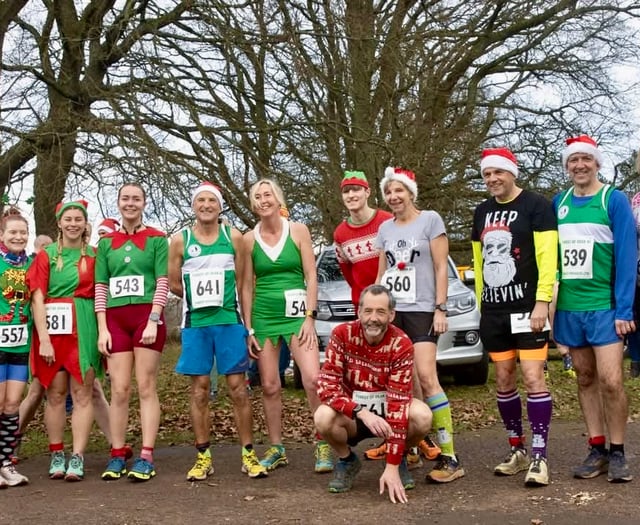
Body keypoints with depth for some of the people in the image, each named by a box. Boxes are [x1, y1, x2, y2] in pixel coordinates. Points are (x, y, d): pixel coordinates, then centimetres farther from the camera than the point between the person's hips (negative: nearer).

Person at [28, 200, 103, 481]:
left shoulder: (93, 255, 8)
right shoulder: (46, 255, 3)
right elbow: (37, 298, -2)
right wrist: (44, 339, -11)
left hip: (84, 328, 1)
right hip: (53, 328, -1)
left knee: (82, 393, -3)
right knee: (56, 393, 3)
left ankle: (77, 458, -3)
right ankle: (56, 455, 12)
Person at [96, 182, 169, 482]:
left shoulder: (156, 239, 5)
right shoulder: (106, 243, 13)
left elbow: (163, 283, -2)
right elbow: (101, 287, 10)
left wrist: (153, 320, -13)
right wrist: (102, 328, 0)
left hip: (147, 317, -3)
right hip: (115, 320, 3)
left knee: (146, 388, -2)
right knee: (119, 389, 2)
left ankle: (146, 457, -3)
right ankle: (117, 455, 7)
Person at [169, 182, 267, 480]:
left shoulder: (233, 237, 4)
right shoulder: (180, 240, 4)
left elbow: (241, 281, 7)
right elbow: (174, 284, 8)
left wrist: (220, 299, 3)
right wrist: (202, 298, 9)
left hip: (229, 321, 0)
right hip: (195, 324, 1)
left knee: (238, 386, 0)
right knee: (199, 389, 4)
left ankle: (248, 455, 6)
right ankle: (203, 456, 12)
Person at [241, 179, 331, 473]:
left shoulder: (298, 231, 1)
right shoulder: (249, 239, 5)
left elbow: (311, 277, -1)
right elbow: (247, 286, 7)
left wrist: (310, 318, -9)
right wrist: (249, 330, 2)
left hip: (296, 315, -2)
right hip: (263, 317, 2)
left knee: (313, 379, -15)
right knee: (270, 386, 4)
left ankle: (323, 445, -2)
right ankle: (276, 450, 16)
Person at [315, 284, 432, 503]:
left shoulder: (401, 344, -22)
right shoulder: (342, 334, -17)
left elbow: (398, 403, -26)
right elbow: (326, 385, -22)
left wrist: (392, 466, -31)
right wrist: (362, 412, -39)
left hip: (386, 410, 0)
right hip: (352, 414, 0)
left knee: (422, 416, -30)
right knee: (323, 417, -32)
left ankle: (400, 461, 3)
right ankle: (346, 461, 1)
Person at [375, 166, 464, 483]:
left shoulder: (430, 220, 1)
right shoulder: (385, 229, 15)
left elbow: (441, 268, -3)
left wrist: (440, 309, -10)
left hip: (421, 309, -5)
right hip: (390, 311, 5)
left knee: (426, 378, -17)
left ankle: (449, 458, -18)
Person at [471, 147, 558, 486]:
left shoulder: (536, 205, -6)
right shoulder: (482, 212, 13)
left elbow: (547, 256, -13)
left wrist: (542, 302, -19)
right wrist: (482, 301, 14)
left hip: (526, 307, -6)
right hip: (493, 311, 6)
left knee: (533, 378, -10)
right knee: (503, 380, 9)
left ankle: (539, 456, -7)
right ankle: (517, 449, 20)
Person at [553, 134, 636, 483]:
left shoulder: (614, 200, -4)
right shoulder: (559, 203, 9)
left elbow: (626, 257, -8)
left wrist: (624, 309, -14)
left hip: (604, 305, -4)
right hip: (568, 307, 5)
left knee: (610, 381, -10)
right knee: (585, 380, 11)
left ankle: (617, 453, 5)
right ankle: (596, 450, 19)